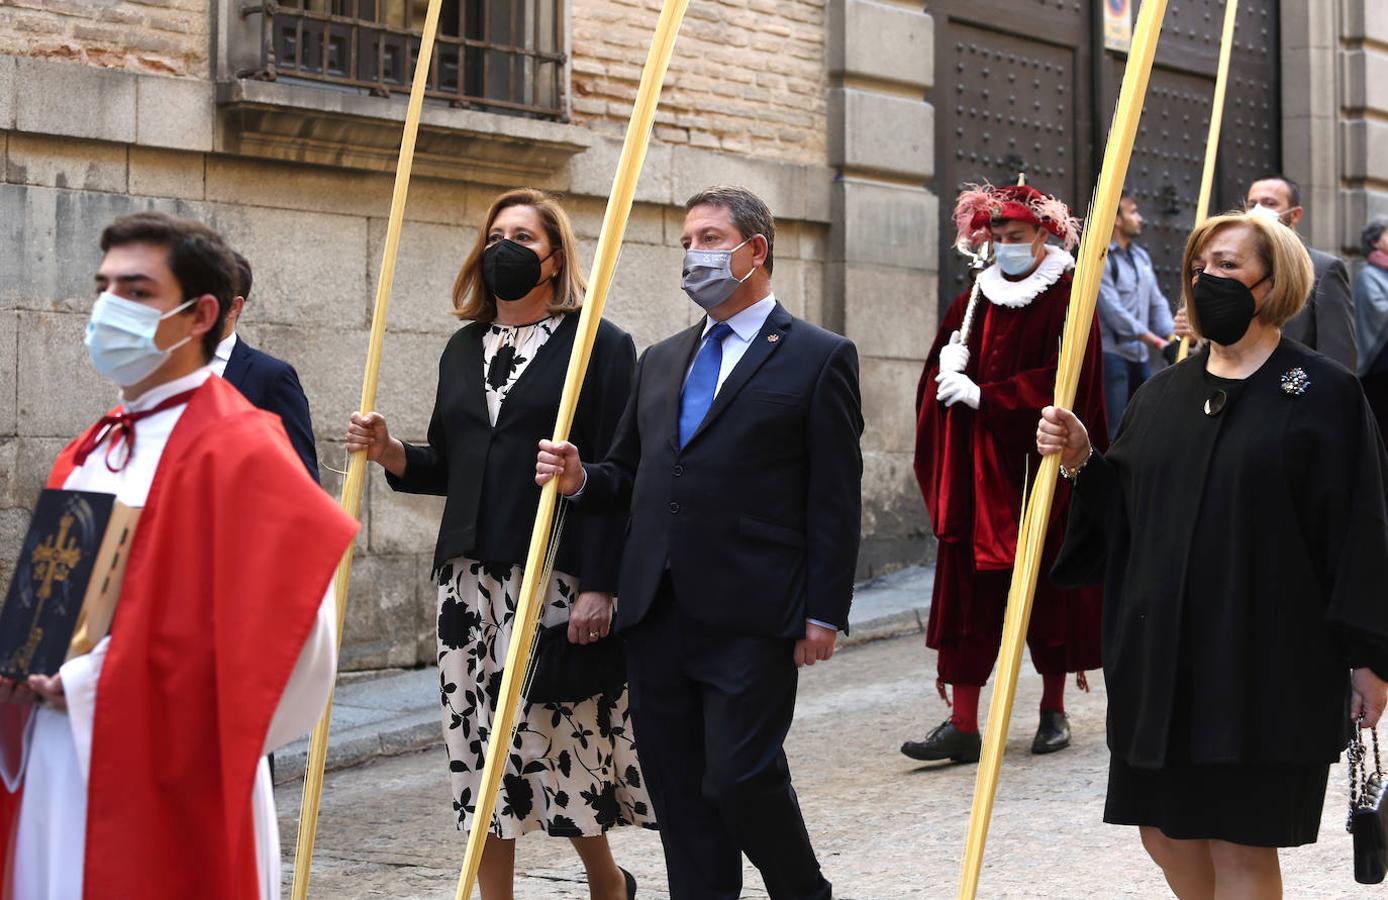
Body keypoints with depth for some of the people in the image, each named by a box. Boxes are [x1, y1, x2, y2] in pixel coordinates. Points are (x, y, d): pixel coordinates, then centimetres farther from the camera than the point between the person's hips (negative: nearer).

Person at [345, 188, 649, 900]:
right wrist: (391, 454, -1)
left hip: (557, 579, -5)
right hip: (469, 576, 6)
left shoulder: (600, 346, -2)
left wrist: (600, 585, -15)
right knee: (481, 748, 5)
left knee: (560, 737, -3)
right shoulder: (463, 349, 16)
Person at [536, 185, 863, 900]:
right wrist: (581, 479, 0)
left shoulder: (819, 358, 0)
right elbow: (629, 474, 22)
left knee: (740, 778, -9)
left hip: (749, 620, -6)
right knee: (678, 790, 8)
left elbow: (835, 500, -4)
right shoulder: (660, 363, 19)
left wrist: (824, 614, -9)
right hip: (656, 615, 6)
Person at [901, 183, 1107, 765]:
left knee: (1049, 587, 4)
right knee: (969, 590, -1)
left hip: (1042, 471, -4)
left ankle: (1054, 711, 18)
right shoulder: (971, 305, 12)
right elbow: (936, 385, 12)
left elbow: (1061, 384, -14)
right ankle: (963, 725, -2)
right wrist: (950, 370, -11)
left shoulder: (1067, 302, -3)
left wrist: (980, 395, -15)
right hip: (978, 472, 4)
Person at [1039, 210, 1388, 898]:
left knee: (1239, 843, 0)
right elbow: (1119, 518, 11)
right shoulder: (1161, 395, 11)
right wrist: (1082, 464, -7)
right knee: (1164, 831, 11)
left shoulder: (1322, 393, -5)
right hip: (1162, 655, 6)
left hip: (1266, 659, -5)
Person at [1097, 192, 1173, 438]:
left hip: (1140, 355, 8)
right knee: (1112, 431, -9)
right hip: (1111, 353, -8)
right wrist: (1156, 341, -18)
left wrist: (1172, 336, -3)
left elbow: (1157, 302, 15)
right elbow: (1113, 311, -18)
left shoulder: (1141, 256, 15)